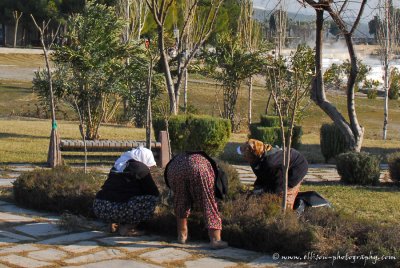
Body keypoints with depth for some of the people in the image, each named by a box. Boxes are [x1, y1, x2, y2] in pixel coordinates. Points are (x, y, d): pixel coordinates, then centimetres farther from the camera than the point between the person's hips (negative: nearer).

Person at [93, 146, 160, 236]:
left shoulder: (118, 166, 23)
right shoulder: (141, 168, 2)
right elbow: (155, 193, 3)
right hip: (114, 210, -8)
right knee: (153, 198, -1)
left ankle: (114, 224, 16)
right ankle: (126, 228, -1)